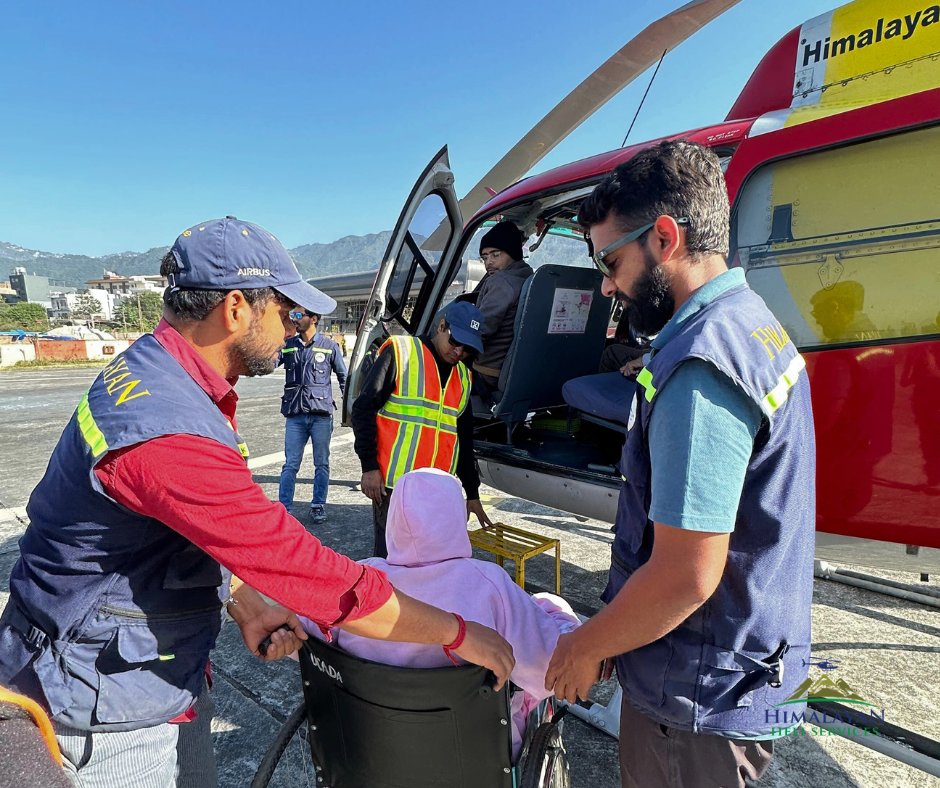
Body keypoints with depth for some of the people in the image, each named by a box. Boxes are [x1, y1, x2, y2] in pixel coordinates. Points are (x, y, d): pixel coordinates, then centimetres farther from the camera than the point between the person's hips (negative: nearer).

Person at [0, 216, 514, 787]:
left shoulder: (153, 372, 0)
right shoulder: (168, 432, -34)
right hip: (106, 708, -9)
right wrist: (458, 633, -22)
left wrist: (245, 607, -5)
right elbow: (308, 570, -33)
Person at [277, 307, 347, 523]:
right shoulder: (287, 345, 6)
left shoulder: (329, 346, 1)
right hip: (295, 415, 2)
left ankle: (318, 505, 22)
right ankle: (284, 508, 11)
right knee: (290, 464, 3)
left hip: (321, 413, -1)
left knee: (321, 464, 9)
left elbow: (343, 377, 8)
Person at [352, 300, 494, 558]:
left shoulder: (463, 377, 15)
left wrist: (472, 493, 19)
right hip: (393, 483, -5)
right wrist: (369, 466, -12)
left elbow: (464, 439, 20)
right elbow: (364, 408, -6)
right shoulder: (400, 352, -3)